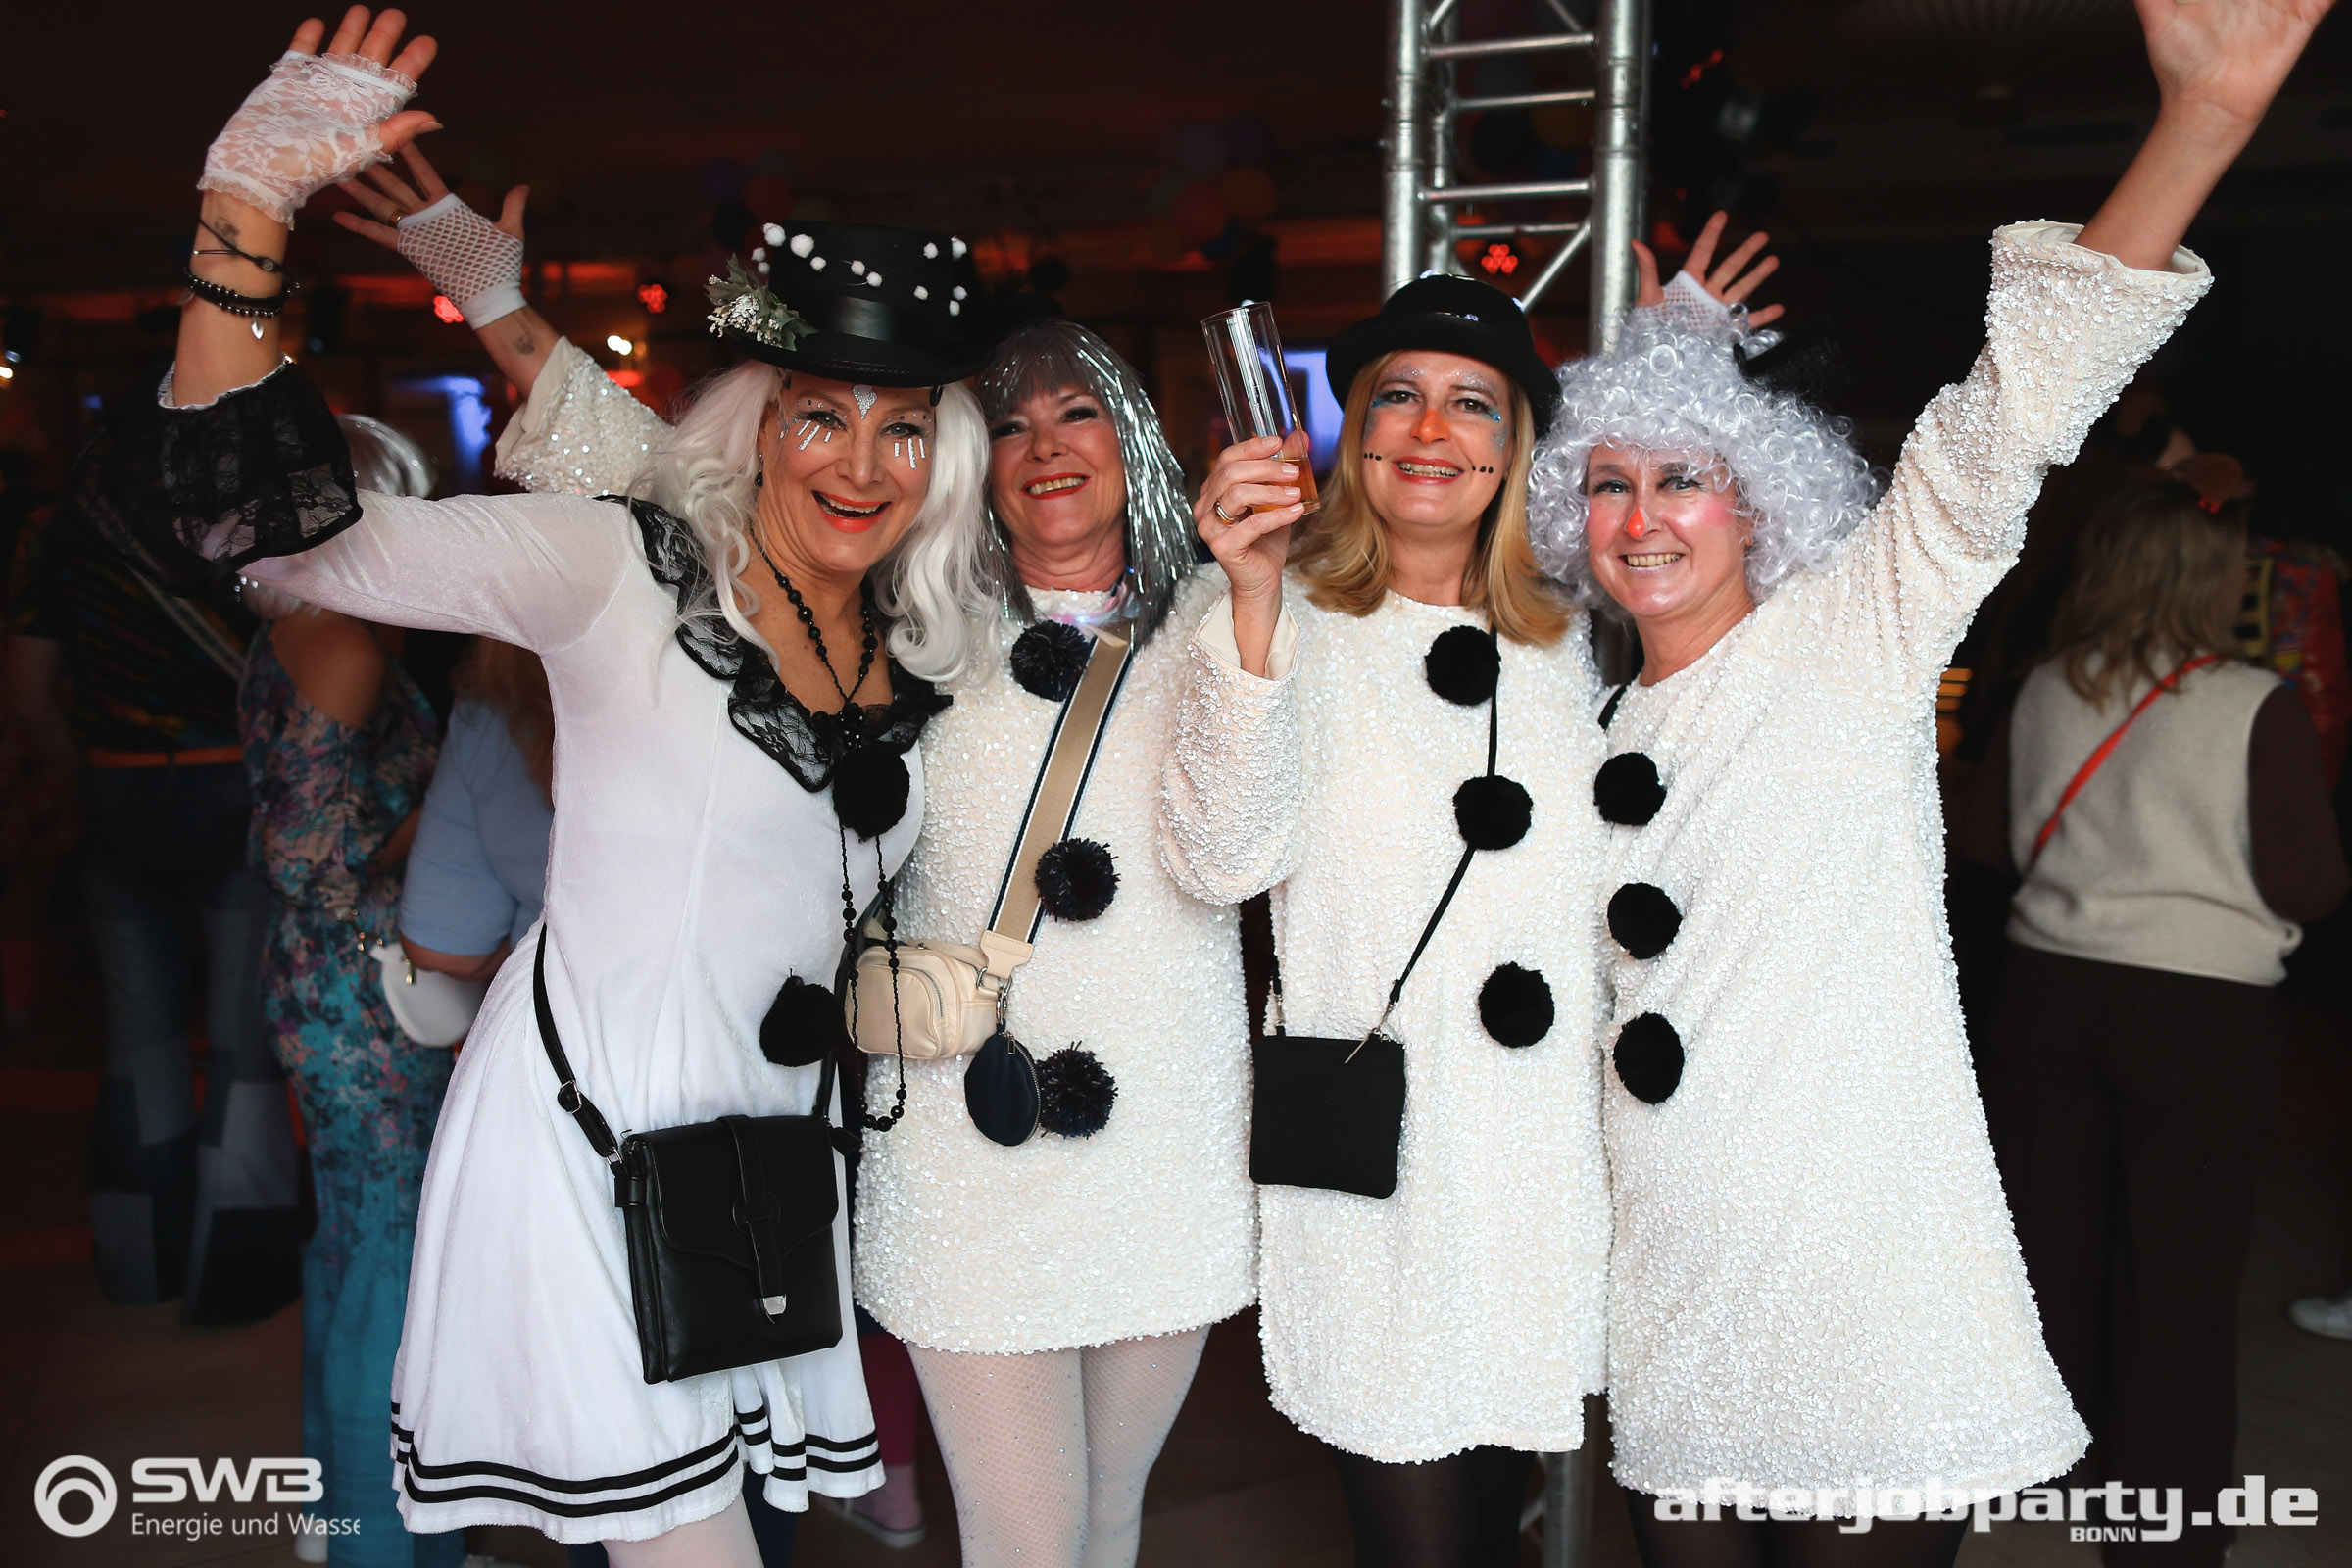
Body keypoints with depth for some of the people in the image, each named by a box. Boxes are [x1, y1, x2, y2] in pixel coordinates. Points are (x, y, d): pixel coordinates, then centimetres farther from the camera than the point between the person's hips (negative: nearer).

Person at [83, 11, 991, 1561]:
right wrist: (250, 217, -28)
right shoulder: (620, 572, -12)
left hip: (767, 1136, 6)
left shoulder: (919, 656, 5)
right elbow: (292, 531, -19)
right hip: (586, 1128, -5)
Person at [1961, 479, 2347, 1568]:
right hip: (2201, 1011, -4)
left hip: (2048, 986, 4)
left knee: (2053, 1243, 18)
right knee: (2181, 1273, 7)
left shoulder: (2044, 693, -1)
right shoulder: (2258, 710, -13)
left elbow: (1992, 842, 8)